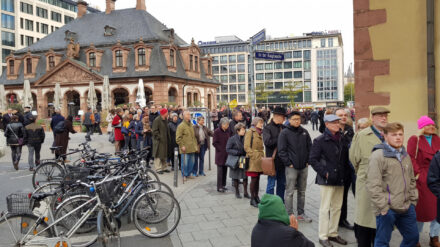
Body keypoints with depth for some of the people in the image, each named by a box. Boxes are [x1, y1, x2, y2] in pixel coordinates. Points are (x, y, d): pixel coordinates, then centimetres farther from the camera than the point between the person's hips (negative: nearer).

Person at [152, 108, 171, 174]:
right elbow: (155, 130, -17)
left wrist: (169, 138, 13)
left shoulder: (165, 120, 13)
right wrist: (159, 137, -21)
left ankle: (164, 167, 23)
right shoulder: (157, 120, -13)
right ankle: (158, 169, 0)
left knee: (164, 154, 14)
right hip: (159, 141, -9)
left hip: (165, 140, 9)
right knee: (158, 155, -5)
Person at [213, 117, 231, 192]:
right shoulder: (217, 131, -9)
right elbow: (214, 143, -10)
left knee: (225, 170, 11)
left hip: (226, 154, 6)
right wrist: (221, 149, -11)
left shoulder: (227, 131, 8)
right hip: (220, 154, -6)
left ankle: (223, 185, 21)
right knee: (220, 170, -3)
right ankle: (219, 187, 3)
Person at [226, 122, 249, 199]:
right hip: (235, 161, -3)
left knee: (245, 176, 4)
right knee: (236, 177, 9)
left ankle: (245, 192, 17)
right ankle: (237, 192, 25)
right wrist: (237, 152, -19)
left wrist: (246, 153, -7)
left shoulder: (245, 138, 1)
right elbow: (228, 149, -10)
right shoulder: (232, 139, -9)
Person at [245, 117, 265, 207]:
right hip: (253, 160, -7)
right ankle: (252, 199, 5)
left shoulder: (260, 133, 18)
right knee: (254, 179, -4)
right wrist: (254, 156, -16)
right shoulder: (250, 132, -6)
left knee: (257, 179, 11)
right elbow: (246, 147, -13)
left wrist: (263, 156, 11)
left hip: (260, 160, 7)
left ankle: (256, 197, 21)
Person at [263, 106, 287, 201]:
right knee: (271, 184, 1)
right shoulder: (267, 128, -8)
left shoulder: (283, 128, 10)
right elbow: (267, 141, -21)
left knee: (282, 184, 15)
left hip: (282, 160, 6)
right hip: (272, 160, -6)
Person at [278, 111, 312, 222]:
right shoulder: (284, 133, -6)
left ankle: (301, 213, 25)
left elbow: (310, 147, 13)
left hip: (304, 167, 5)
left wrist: (308, 160, 4)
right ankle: (289, 215, 9)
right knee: (290, 192, 0)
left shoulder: (304, 132, 8)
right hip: (291, 167, -5)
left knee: (302, 191, 13)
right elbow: (281, 151, -7)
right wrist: (288, 163, -10)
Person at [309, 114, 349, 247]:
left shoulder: (343, 139, 9)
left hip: (340, 179, 6)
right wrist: (324, 173, -15)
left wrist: (345, 171, 6)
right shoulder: (320, 140, -8)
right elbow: (313, 160, -9)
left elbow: (346, 157, 19)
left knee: (337, 207, 14)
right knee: (325, 208, 0)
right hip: (326, 180, -6)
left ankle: (333, 233, 28)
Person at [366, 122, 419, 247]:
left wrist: (413, 201, 15)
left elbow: (412, 180, 22)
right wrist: (383, 207, -17)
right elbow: (373, 185, -18)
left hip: (407, 208, 8)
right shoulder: (378, 155, -14)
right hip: (387, 209, -7)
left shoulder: (406, 156, 12)